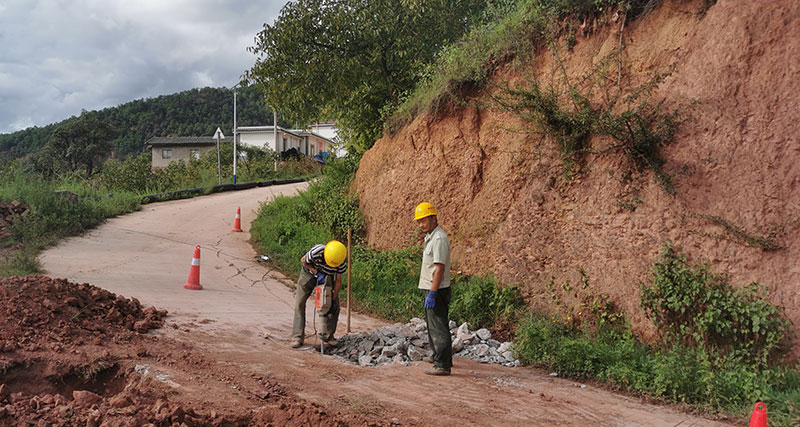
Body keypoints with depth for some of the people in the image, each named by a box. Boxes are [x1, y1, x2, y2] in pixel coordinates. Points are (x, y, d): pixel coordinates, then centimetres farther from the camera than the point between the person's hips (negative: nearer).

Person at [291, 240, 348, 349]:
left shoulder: (342, 264, -30)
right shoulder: (316, 252, -39)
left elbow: (338, 282, -17)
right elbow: (303, 260, -18)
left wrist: (333, 300, -19)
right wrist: (316, 272, -27)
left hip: (326, 277, 2)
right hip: (309, 273, -2)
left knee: (334, 307, -7)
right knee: (299, 303, -7)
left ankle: (327, 337, 2)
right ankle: (297, 337, -3)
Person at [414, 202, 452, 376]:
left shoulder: (439, 239, -18)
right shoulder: (430, 236, 15)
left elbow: (439, 268, -23)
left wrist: (432, 293, -25)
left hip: (436, 290, -11)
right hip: (431, 288, 11)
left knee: (438, 327, -8)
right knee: (434, 326, 18)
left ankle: (442, 365, -5)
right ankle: (440, 357, 29)